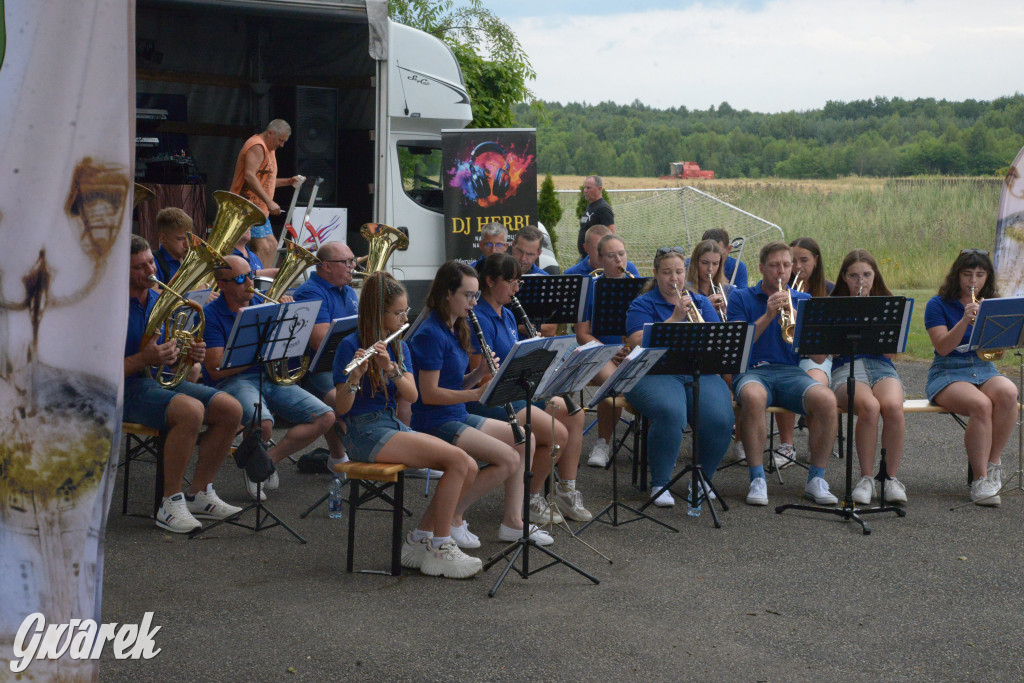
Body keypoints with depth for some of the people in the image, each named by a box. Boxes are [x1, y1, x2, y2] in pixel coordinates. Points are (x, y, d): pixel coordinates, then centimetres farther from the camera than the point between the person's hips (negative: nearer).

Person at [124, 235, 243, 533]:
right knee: (191, 410, -34)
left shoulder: (161, 301, 12)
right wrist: (145, 358, -29)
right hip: (127, 388, -8)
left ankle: (199, 494, 2)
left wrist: (191, 355, -2)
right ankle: (170, 504, -23)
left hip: (163, 379, 8)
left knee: (231, 409, -9)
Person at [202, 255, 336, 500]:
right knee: (263, 424, -37)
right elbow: (216, 369, -13)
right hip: (233, 380, -6)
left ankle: (269, 459, 0)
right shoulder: (210, 315, -4)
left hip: (272, 377, 6)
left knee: (325, 416, -10)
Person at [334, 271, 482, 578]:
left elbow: (412, 395, -3)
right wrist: (355, 376, -33)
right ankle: (440, 550, -13)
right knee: (458, 460, -21)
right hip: (365, 432, -8)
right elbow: (341, 407, -14)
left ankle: (419, 541, -1)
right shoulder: (351, 346, -8)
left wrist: (390, 368, -21)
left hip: (394, 426, 8)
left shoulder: (398, 347, 12)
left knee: (468, 467, -10)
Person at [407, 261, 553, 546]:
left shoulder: (455, 330, 12)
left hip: (458, 416, 10)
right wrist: (477, 393, -26)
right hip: (434, 423, -10)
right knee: (508, 458, -20)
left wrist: (480, 373, -3)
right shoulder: (430, 334, -17)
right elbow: (429, 393, -22)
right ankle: (451, 518, -7)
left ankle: (513, 521, 8)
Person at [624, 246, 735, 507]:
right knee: (670, 413, -37)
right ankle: (659, 485, -17)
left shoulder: (700, 302, 21)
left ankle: (703, 480, -1)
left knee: (720, 419, -27)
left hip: (699, 374, 3)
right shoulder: (642, 305, 9)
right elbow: (640, 343, -9)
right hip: (654, 375, -3)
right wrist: (674, 318, -14)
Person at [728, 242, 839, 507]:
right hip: (752, 371, -2)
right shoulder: (741, 298, 10)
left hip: (791, 371, 2)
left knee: (826, 400, -30)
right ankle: (757, 479, -26)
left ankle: (816, 479, -14)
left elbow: (819, 357, 5)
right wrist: (767, 316, -12)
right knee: (753, 397, -39)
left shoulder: (803, 301, 15)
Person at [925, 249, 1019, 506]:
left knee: (1008, 393, -32)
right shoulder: (938, 305, 1)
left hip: (984, 371, 4)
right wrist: (965, 319, -22)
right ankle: (980, 479, -29)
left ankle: (992, 464, -18)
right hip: (947, 373, -4)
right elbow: (943, 347, -12)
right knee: (981, 404, -35)